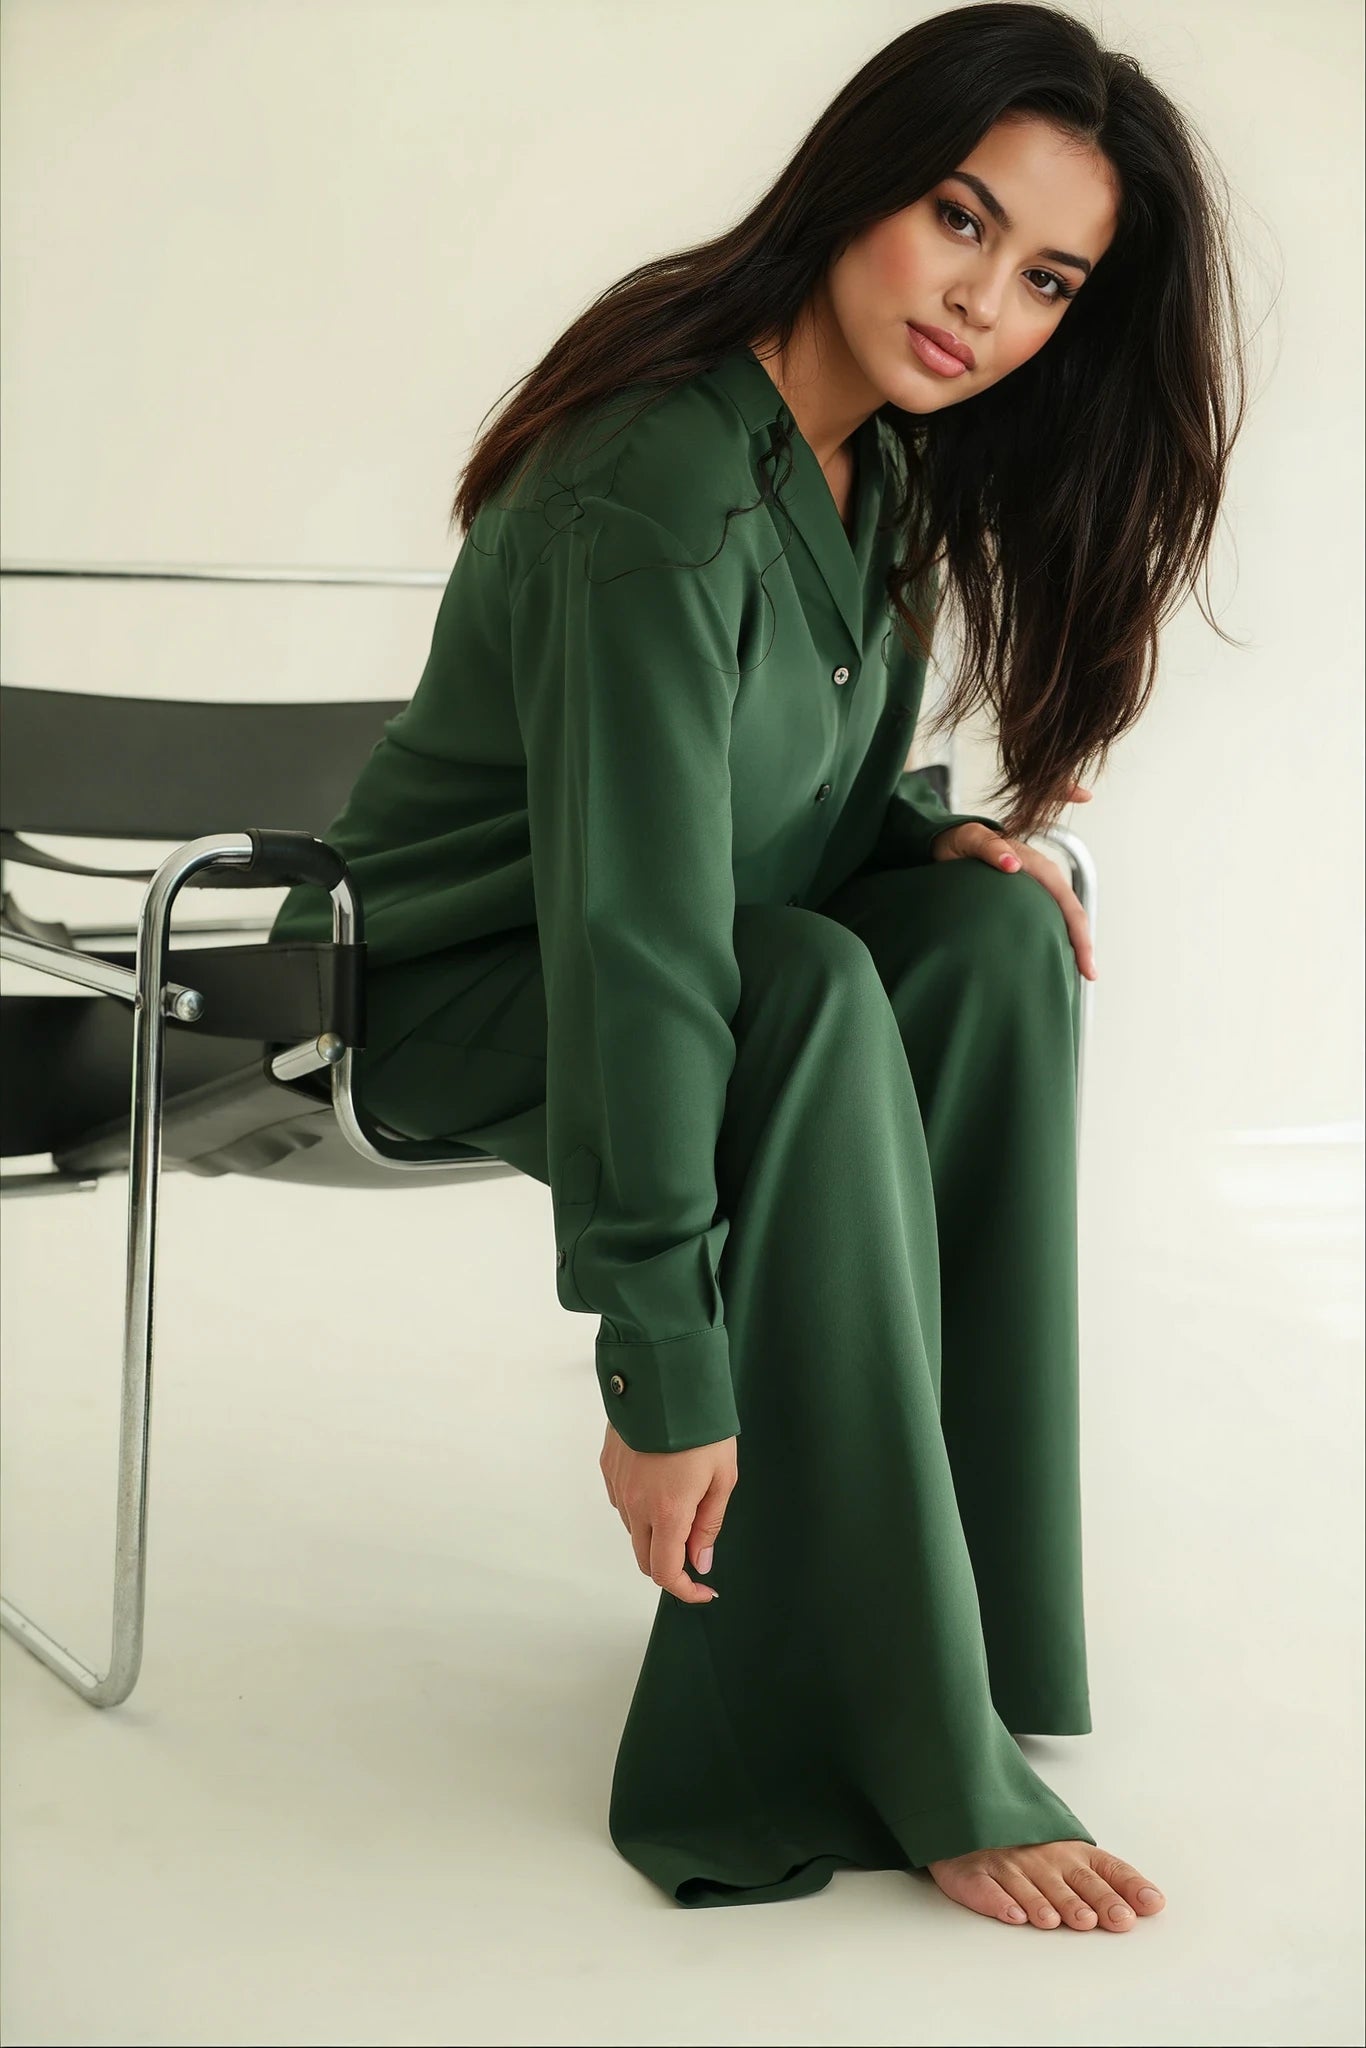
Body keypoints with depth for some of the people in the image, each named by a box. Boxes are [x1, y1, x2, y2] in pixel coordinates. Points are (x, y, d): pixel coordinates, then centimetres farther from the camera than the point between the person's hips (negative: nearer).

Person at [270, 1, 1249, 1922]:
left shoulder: (882, 463, 0)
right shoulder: (660, 499, -29)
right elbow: (633, 942, -33)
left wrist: (926, 829, -9)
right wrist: (664, 1371, -33)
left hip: (727, 956, 8)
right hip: (444, 989, -8)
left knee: (995, 931, -17)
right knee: (814, 1000, -34)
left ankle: (950, 1589, -12)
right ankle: (912, 1757, -29)